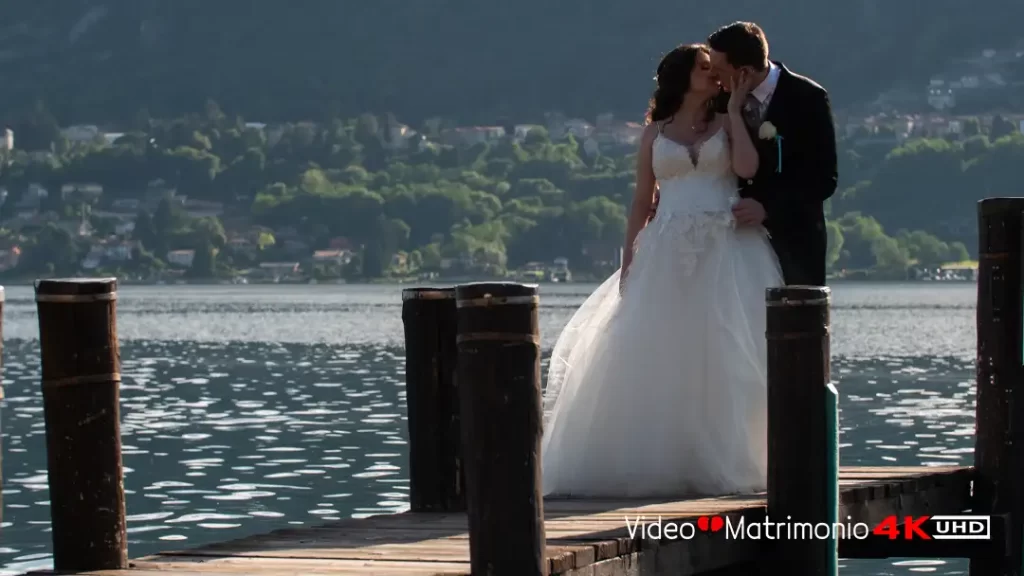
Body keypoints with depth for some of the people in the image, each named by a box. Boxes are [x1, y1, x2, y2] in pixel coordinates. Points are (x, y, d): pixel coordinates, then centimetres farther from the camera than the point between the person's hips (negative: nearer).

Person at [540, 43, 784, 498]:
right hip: (667, 255, 1)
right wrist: (627, 262, 4)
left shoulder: (727, 124, 11)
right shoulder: (655, 133, 14)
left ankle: (720, 463, -5)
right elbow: (642, 201, 12)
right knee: (654, 359, -5)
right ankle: (653, 464, -1)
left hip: (725, 254, -1)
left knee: (722, 358, -8)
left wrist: (735, 108, 0)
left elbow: (747, 167, -9)